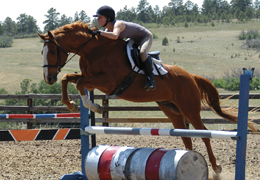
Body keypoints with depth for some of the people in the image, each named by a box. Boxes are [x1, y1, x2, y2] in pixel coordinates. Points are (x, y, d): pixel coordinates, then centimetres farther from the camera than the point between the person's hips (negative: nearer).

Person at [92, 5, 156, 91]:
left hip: (146, 37, -10)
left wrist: (100, 32, -53)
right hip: (134, 40, 10)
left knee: (142, 53, -37)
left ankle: (151, 79, -29)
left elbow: (115, 36, -56)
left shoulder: (118, 24, -35)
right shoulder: (108, 29, -7)